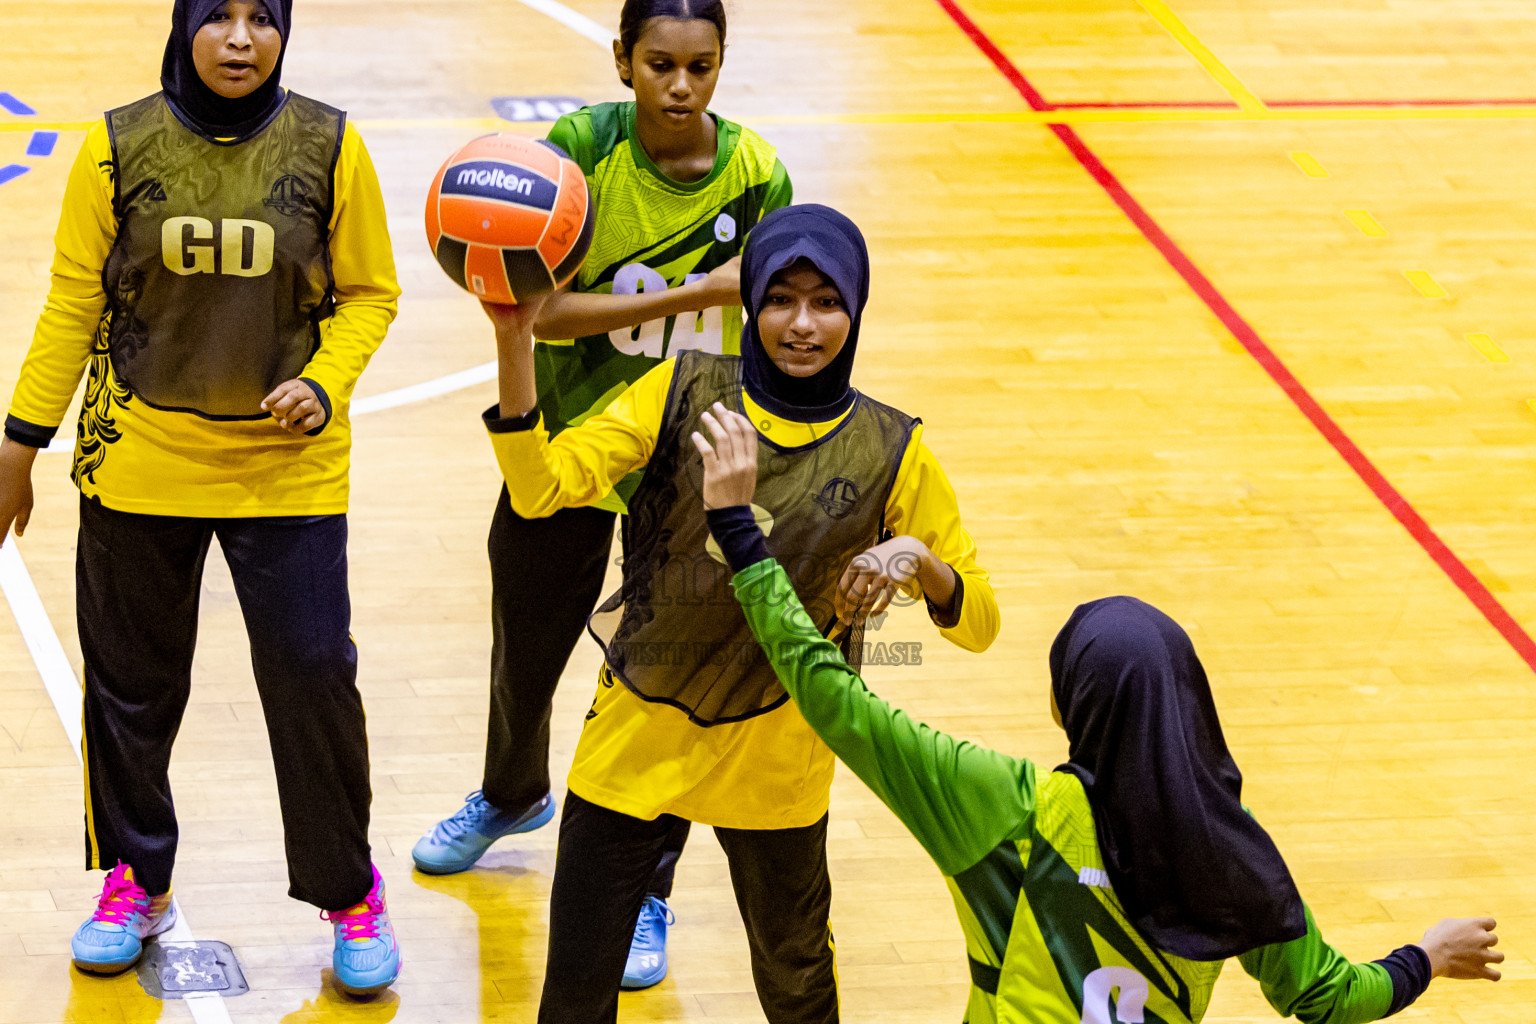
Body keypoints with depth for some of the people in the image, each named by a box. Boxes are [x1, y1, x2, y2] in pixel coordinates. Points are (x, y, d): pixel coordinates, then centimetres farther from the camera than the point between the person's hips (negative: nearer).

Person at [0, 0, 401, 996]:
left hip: (289, 467, -1)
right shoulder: (120, 146, -5)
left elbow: (369, 294, 3)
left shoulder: (329, 147, -5)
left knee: (314, 678, 0)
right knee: (131, 682, 11)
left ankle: (351, 895, 19)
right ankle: (134, 884, 31)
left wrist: (326, 388, -14)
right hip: (139, 463, 1)